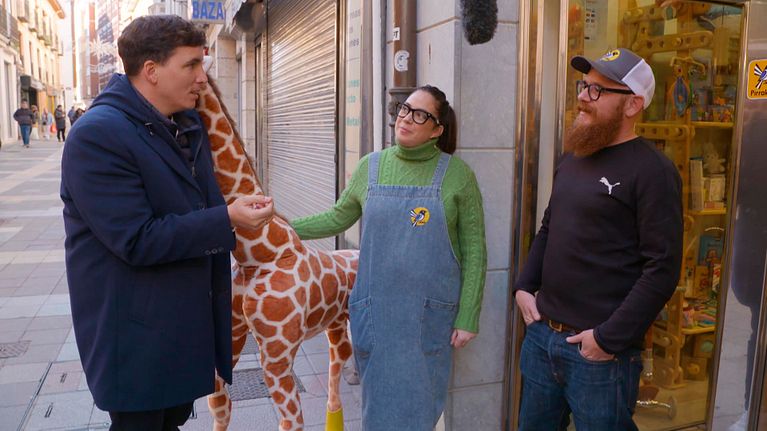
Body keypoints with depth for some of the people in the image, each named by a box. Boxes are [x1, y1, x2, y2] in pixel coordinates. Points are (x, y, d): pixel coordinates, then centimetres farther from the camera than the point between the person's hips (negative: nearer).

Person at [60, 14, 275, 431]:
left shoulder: (190, 125, 7)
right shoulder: (97, 135, -20)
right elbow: (137, 240, -24)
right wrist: (227, 220, -24)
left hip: (188, 317, 8)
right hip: (135, 332, -8)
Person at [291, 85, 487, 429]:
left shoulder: (456, 174, -7)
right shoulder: (371, 166, 2)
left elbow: (474, 251, -5)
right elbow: (338, 218, 14)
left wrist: (467, 317, -6)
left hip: (430, 315, -2)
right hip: (376, 311, 2)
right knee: (381, 403, 16)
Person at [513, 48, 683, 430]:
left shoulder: (652, 170, -13)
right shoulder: (572, 159, 11)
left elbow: (663, 268, -17)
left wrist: (611, 339, -17)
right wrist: (524, 286, 7)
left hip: (601, 352, -7)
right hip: (541, 335, 7)